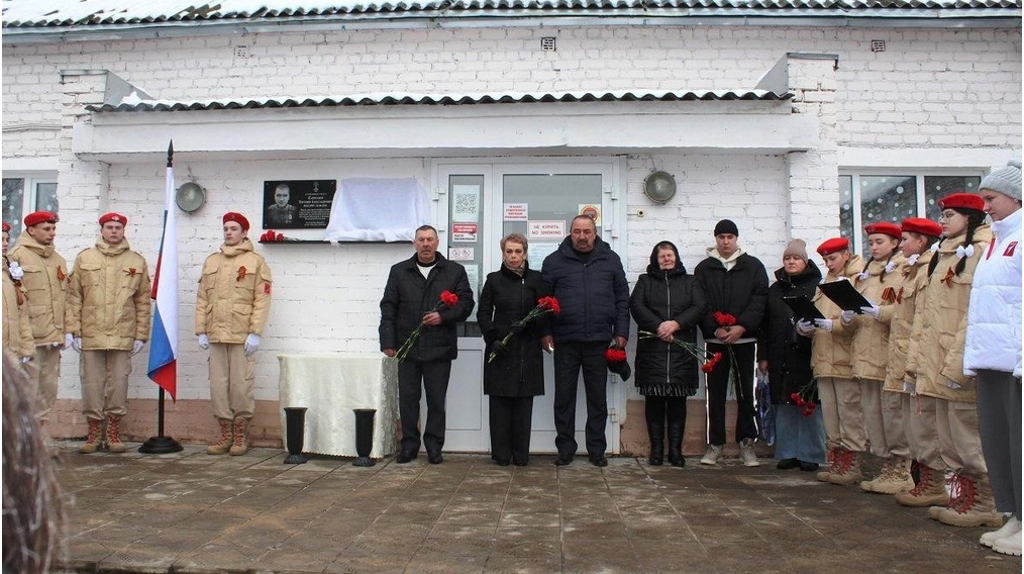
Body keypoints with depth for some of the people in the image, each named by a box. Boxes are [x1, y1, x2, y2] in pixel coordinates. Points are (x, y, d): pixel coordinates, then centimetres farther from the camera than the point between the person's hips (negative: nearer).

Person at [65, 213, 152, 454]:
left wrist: (141, 335, 2)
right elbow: (74, 297, 6)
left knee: (119, 385, 3)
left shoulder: (137, 262, 8)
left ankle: (114, 434, 14)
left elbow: (143, 302, 7)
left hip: (123, 337, 0)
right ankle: (94, 433, 15)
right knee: (92, 385, 4)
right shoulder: (84, 258, 8)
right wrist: (74, 331, -1)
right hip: (91, 335, 0)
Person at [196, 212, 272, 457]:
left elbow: (262, 300, -4)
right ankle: (225, 433, 16)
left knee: (241, 385, -2)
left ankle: (241, 434, 10)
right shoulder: (211, 261, 17)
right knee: (218, 384, 6)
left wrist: (255, 333, -12)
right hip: (216, 335, 5)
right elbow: (202, 298, 15)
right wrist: (201, 331, 7)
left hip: (242, 336, -4)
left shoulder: (256, 262, 2)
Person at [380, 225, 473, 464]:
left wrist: (443, 316, -13)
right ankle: (409, 444, 19)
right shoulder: (399, 271, 10)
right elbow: (388, 307, 7)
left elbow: (466, 303, 4)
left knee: (437, 400, 5)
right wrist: (388, 341, 0)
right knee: (407, 398, 7)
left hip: (439, 348, -1)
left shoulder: (455, 271, 6)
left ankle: (434, 446, 16)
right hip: (407, 346, 1)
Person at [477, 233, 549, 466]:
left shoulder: (536, 279, 7)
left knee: (524, 402, 1)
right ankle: (501, 454, 7)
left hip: (528, 349, 0)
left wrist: (529, 323, -15)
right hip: (500, 349, 0)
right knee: (499, 401, 0)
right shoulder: (494, 280, 9)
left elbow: (545, 312, 4)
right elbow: (483, 313, 7)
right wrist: (492, 338, -7)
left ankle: (521, 454, 9)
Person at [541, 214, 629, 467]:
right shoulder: (554, 261, 4)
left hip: (599, 341, 1)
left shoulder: (610, 259, 8)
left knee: (598, 397, 9)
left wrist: (621, 332, 3)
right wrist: (545, 331, -2)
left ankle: (597, 450, 19)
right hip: (565, 341, -1)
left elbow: (622, 298, 8)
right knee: (564, 396, 6)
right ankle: (565, 449, 17)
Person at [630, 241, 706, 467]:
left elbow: (700, 307, 3)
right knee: (654, 399, -2)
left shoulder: (689, 281, 18)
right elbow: (636, 305, 0)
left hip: (681, 350, 1)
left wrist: (676, 323, -12)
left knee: (678, 399, 0)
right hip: (652, 349, 0)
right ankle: (656, 449, 5)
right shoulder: (645, 281, 16)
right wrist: (657, 326, -14)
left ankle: (675, 449, 5)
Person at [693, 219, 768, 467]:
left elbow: (759, 300, -1)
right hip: (715, 340, 0)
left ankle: (746, 442, 13)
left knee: (745, 391, 3)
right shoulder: (704, 268, 9)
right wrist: (715, 329, -13)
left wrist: (741, 326, -14)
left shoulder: (753, 266, 8)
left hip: (744, 339, 0)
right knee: (716, 392, 4)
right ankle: (715, 443, 11)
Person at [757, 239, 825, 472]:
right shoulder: (775, 289, 14)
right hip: (781, 358, 4)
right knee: (784, 407, 7)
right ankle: (787, 453, 17)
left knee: (810, 406, 0)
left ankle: (810, 455, 11)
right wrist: (763, 356, 8)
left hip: (808, 356, -4)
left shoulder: (817, 286, 0)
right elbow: (764, 324, 13)